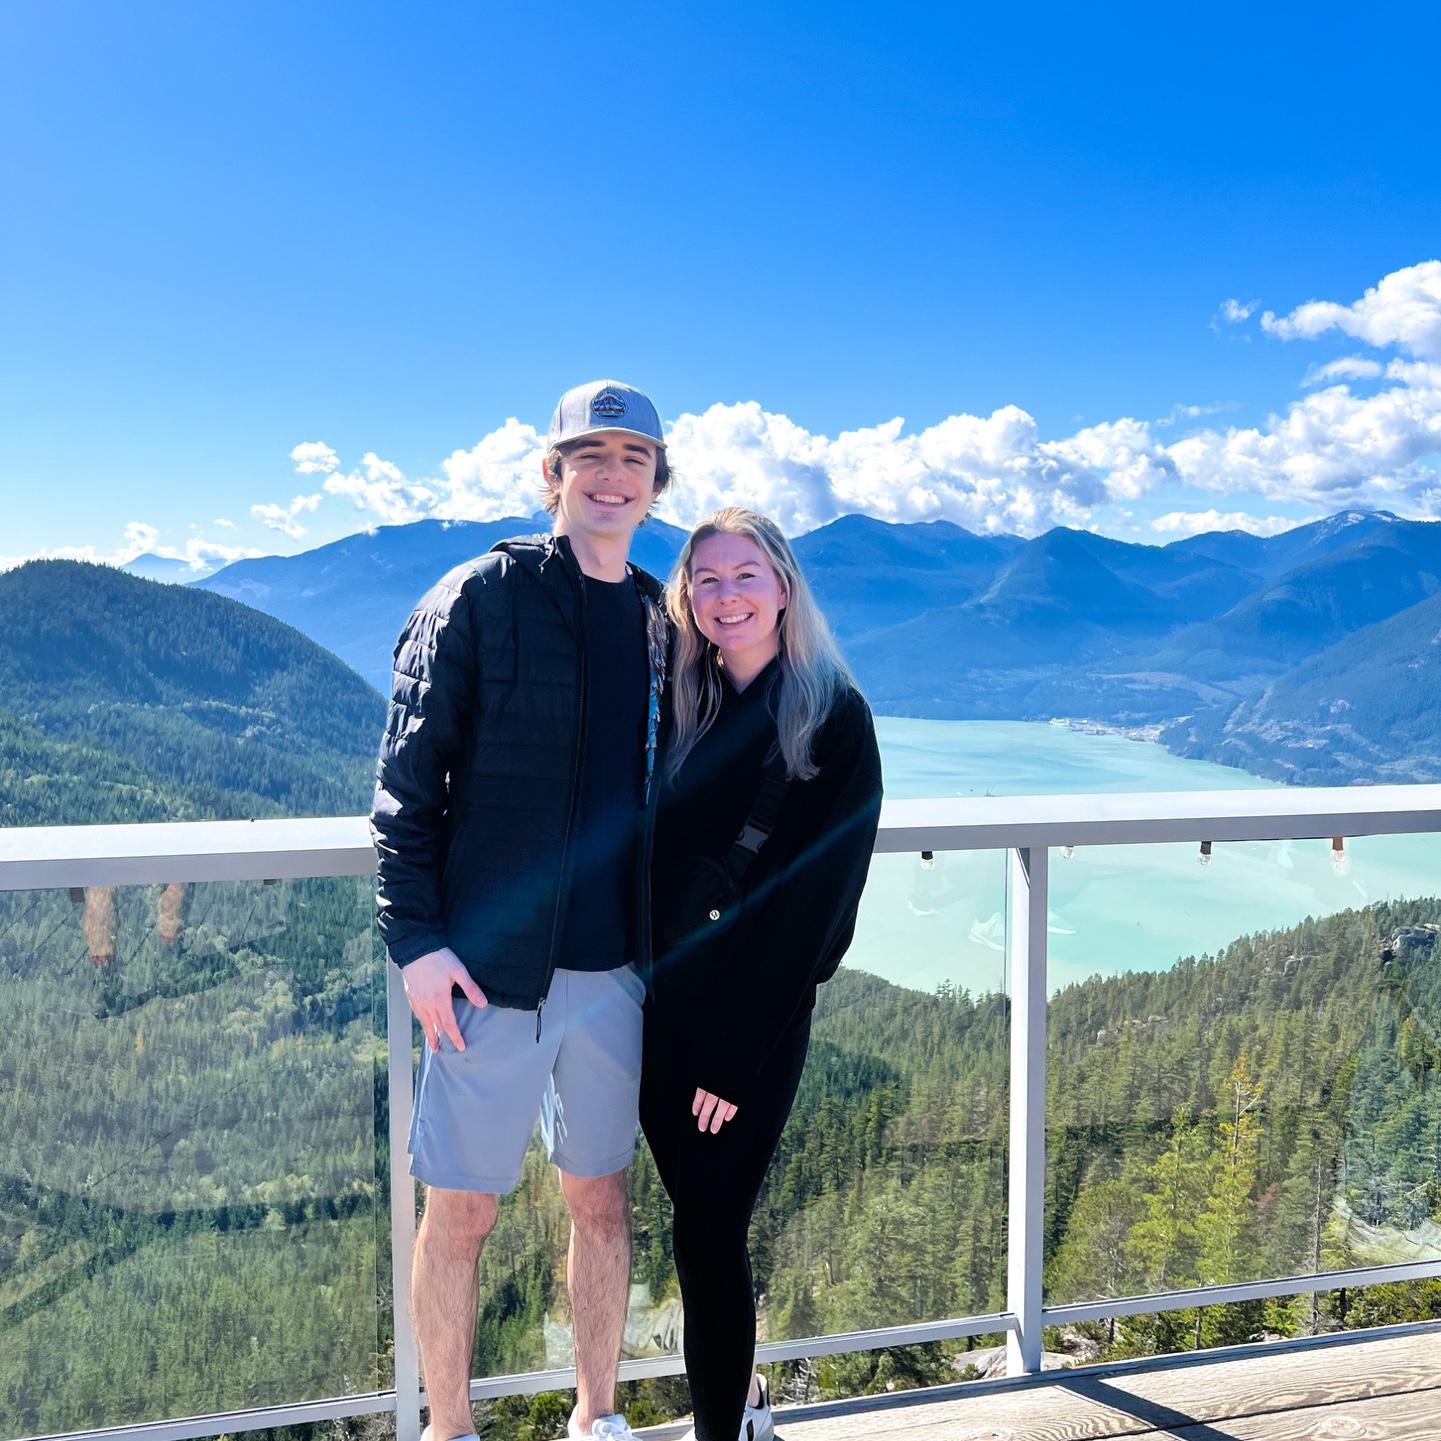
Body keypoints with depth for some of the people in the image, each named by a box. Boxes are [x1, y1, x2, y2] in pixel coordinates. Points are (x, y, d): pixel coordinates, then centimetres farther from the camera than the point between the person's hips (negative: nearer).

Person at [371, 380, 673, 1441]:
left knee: (603, 1200, 15)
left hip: (616, 967, 4)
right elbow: (407, 781, -7)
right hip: (490, 963, -4)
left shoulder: (662, 622, 9)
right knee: (462, 1212, 7)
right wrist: (416, 940, -13)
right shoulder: (479, 598, -5)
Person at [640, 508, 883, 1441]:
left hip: (754, 1014, -5)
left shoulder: (831, 716, -9)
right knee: (699, 1217, 15)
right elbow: (646, 851, 11)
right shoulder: (678, 705, 8)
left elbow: (812, 893, -12)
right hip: (663, 1000, 5)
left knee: (709, 1230, -1)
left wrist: (738, 1051, -14)